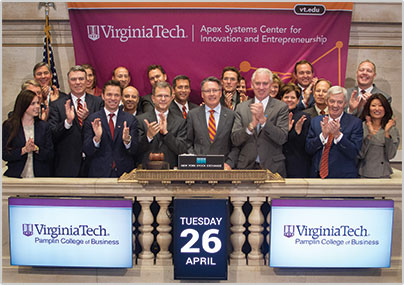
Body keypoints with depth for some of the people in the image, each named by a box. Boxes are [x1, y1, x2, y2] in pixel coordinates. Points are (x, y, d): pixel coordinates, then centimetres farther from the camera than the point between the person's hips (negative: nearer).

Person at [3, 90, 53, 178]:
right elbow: (5, 155, -4)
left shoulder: (44, 126, 5)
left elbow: (50, 155, 0)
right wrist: (24, 150, -17)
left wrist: (36, 149, -16)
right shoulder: (9, 126, 1)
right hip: (16, 176, -1)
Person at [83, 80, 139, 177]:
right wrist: (97, 138, -22)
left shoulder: (131, 119, 2)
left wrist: (127, 140, -22)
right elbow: (87, 151, -4)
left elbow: (134, 150, -3)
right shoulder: (92, 119, 0)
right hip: (99, 173, -1)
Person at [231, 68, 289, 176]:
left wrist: (263, 119, -21)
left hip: (272, 167, -1)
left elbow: (282, 139, -10)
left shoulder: (281, 107, 0)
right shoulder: (241, 107, 6)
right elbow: (235, 140, -2)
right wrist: (252, 124, -18)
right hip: (246, 167, 1)